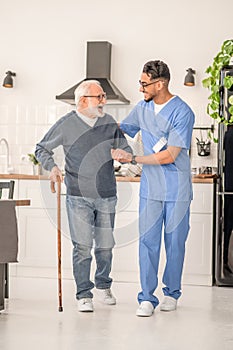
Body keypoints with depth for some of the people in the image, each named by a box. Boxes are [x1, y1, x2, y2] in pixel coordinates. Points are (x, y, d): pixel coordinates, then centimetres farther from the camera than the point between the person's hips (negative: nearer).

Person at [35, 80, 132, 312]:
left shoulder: (109, 123, 6)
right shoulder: (66, 125, -2)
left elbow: (125, 148, 15)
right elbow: (42, 149, 8)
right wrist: (52, 167, -9)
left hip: (106, 196, 3)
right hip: (78, 197, -3)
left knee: (105, 245, 9)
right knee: (82, 247, -4)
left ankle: (103, 286, 31)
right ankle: (83, 295, 8)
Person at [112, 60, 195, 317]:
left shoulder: (182, 112, -13)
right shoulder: (142, 109, 6)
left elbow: (169, 156, -18)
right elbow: (121, 130, 26)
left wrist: (133, 159, -15)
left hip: (177, 189, -4)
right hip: (150, 187, 4)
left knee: (174, 241, 6)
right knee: (148, 241, -1)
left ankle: (172, 292, 22)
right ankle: (147, 298, 4)